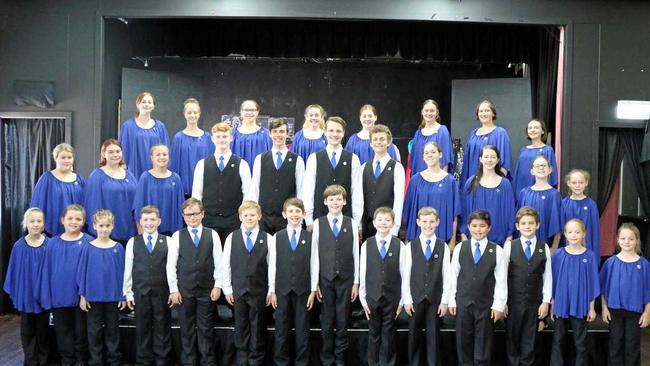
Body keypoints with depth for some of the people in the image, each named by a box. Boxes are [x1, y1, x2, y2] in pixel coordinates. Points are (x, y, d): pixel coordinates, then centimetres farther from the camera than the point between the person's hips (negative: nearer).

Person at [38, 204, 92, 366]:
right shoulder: (53, 243, 0)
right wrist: (46, 297, -1)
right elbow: (46, 271, 2)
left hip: (81, 295, -2)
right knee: (63, 332, 13)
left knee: (81, 331, 11)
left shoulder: (89, 242, -7)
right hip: (59, 296, 2)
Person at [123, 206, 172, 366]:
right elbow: (128, 269, 5)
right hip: (140, 292, 1)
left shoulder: (168, 241, 0)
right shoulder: (133, 242, 4)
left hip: (162, 291, -1)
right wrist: (128, 293, 3)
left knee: (162, 328, 5)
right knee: (142, 328, 9)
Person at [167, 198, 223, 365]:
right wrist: (173, 289, -4)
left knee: (206, 328, 6)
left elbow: (219, 262, 2)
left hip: (207, 289, 0)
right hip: (184, 290, 0)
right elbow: (171, 265, 0)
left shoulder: (212, 235, 2)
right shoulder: (177, 236, 0)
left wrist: (217, 286, -3)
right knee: (187, 328, 8)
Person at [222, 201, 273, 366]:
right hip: (238, 290, 1)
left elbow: (272, 265, -2)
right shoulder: (231, 238, 1)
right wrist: (227, 289, 1)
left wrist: (271, 290, -3)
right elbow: (226, 265, 4)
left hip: (259, 290, -1)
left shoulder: (268, 239, -3)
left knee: (258, 327, 7)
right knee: (241, 326, 10)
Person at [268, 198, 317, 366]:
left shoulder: (310, 237, -1)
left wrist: (313, 290, -2)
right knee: (281, 328, 8)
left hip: (303, 289, 0)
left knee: (302, 329, 7)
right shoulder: (277, 237, 1)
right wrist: (272, 291, 1)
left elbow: (314, 265, 0)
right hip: (282, 289, 1)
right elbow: (272, 265, 2)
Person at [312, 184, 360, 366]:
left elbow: (355, 253, 3)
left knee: (343, 320, 6)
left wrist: (356, 282, 2)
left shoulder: (351, 223, 2)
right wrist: (315, 283, -2)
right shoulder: (318, 223, 0)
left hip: (345, 279, 1)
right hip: (325, 279, 0)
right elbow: (314, 254, 0)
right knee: (327, 320, 6)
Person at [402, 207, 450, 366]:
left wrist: (445, 301, -4)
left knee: (433, 335, 7)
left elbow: (446, 275, -1)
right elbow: (406, 275, -1)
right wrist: (407, 299, -3)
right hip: (415, 298, 0)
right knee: (414, 334, 9)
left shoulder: (443, 247, -1)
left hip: (435, 299, 0)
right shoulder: (411, 246, -1)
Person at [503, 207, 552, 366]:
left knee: (529, 340, 9)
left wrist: (546, 301, -1)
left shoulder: (544, 248, 1)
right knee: (512, 338, 9)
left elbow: (547, 277, 3)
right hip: (513, 301, -1)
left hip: (534, 302, 1)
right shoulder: (509, 246, -3)